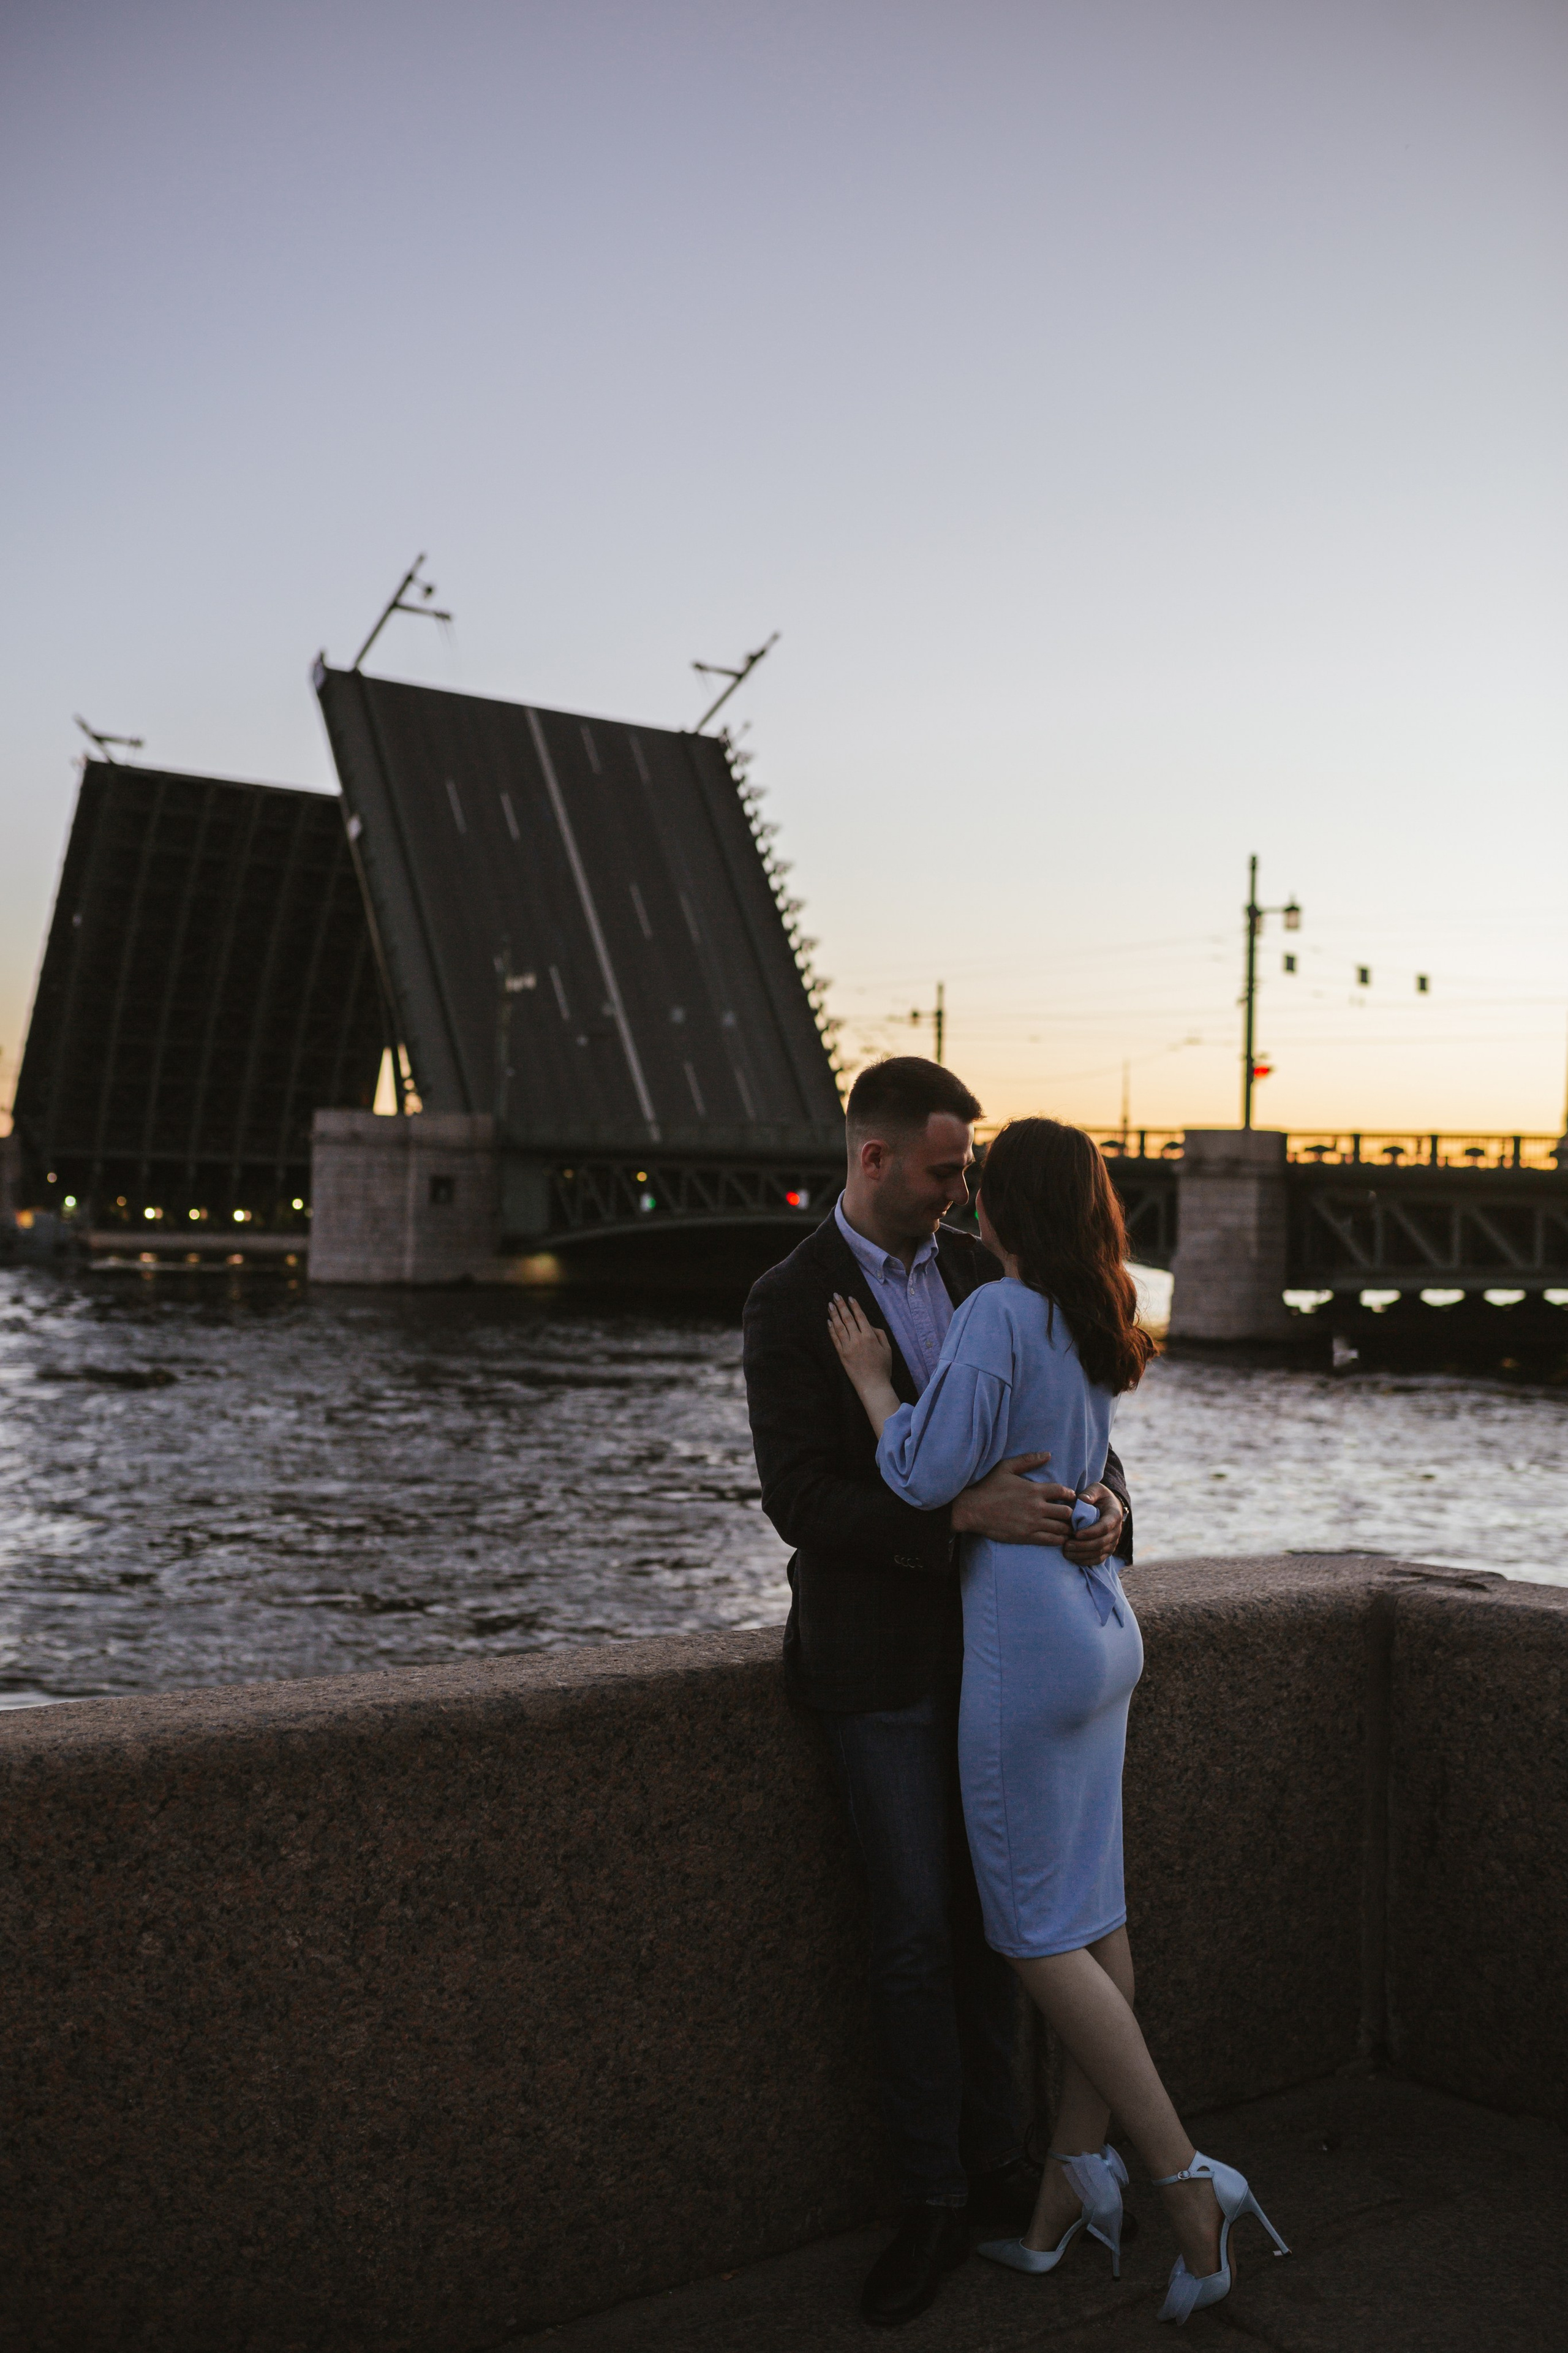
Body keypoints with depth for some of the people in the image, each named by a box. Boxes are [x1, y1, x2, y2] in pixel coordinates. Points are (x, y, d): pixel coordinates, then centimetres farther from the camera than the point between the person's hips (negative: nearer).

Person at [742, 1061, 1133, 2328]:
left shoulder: (979, 1273, 5)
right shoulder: (789, 1306, -13)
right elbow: (803, 1501, -20)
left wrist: (1103, 1500, -18)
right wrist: (966, 1514, -31)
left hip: (984, 1639, 5)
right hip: (879, 1655, -5)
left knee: (988, 1913, 13)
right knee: (917, 1930, -1)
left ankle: (994, 2164, 28)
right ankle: (934, 2204, 14)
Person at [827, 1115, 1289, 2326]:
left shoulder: (998, 1315, -17)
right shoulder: (1097, 1326, 9)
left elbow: (927, 1475, -20)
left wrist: (871, 1374, -5)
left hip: (1027, 1641, -9)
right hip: (1102, 1629, 9)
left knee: (1039, 1935, 2)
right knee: (1093, 1918, 12)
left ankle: (1188, 2181, 4)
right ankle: (1069, 2198, 22)